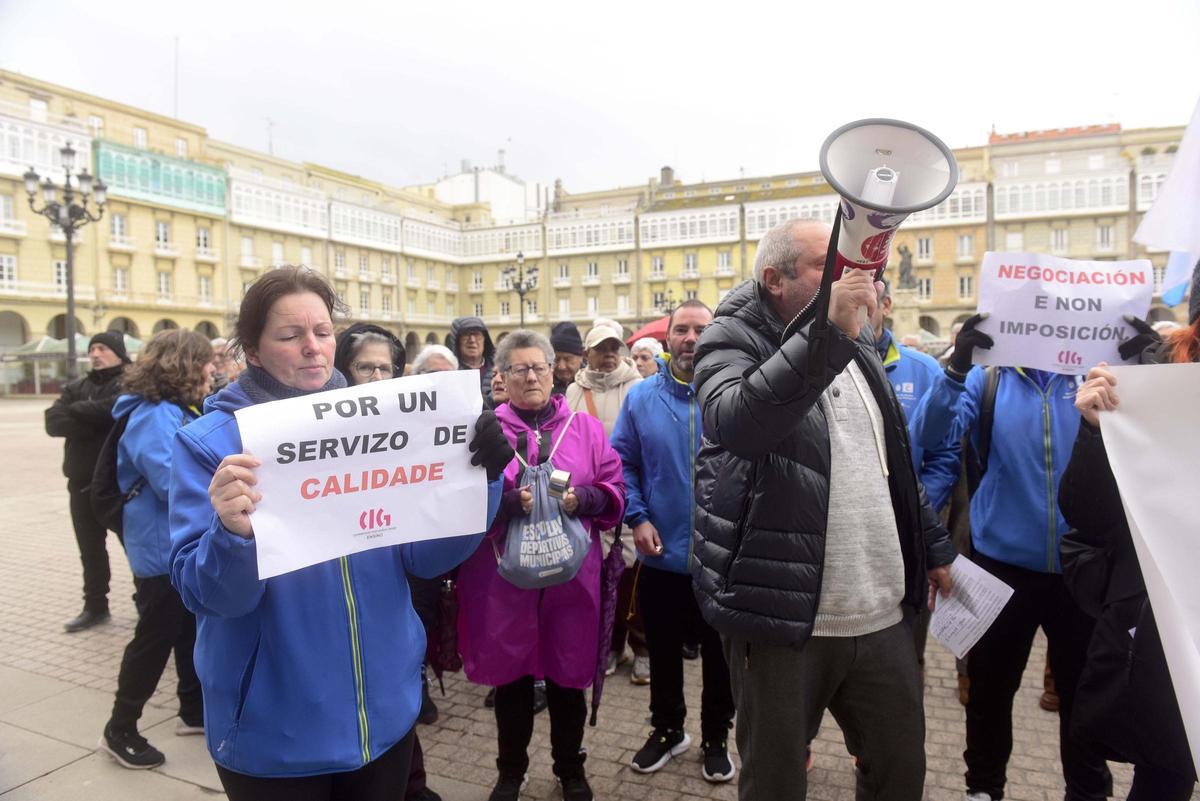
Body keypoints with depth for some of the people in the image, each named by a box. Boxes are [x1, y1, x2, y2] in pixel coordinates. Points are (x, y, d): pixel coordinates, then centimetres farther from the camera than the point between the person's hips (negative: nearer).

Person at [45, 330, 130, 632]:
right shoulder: (76, 388, 12)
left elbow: (113, 410, -26)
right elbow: (53, 422, -4)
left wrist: (77, 411, -10)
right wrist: (96, 423, -17)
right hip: (83, 482, 6)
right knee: (90, 549, 17)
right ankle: (95, 606, 31)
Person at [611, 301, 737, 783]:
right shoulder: (642, 397, -1)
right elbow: (622, 462, 1)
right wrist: (637, 518, -10)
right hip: (661, 554, 1)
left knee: (720, 653, 15)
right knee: (663, 650, 18)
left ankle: (716, 739, 38)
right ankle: (667, 729, 41)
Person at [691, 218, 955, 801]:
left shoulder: (858, 347, 14)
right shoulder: (733, 338, -8)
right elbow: (735, 421, -32)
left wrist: (933, 547, 24)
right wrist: (826, 333, -33)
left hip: (881, 617, 6)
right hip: (785, 617, -6)